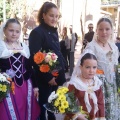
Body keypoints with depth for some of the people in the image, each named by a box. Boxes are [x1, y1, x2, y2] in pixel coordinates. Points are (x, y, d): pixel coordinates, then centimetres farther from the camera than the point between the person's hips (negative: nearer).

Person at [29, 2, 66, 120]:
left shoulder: (54, 31, 10)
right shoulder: (37, 32, -14)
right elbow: (34, 58, -19)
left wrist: (62, 69, 8)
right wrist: (48, 77, -17)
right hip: (45, 77, -7)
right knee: (43, 103, 7)